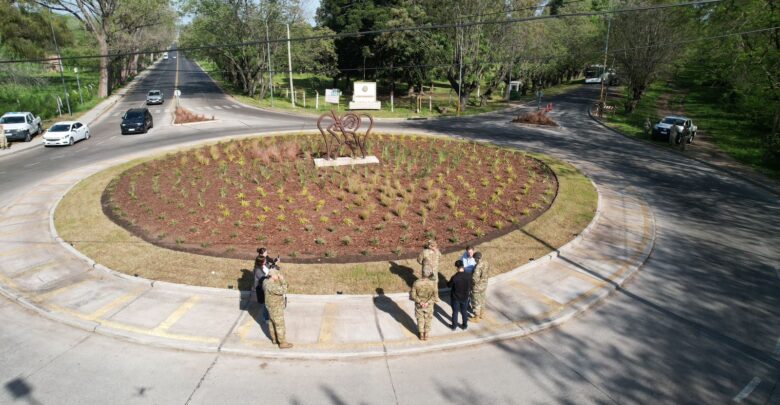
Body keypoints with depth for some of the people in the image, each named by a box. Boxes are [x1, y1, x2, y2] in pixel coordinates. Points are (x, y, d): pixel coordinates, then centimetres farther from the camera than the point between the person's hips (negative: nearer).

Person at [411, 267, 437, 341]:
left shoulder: (416, 283, -22)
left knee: (420, 319, 22)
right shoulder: (433, 284, -23)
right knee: (428, 319, 22)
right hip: (429, 305, 0)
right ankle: (426, 335, 38)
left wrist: (420, 302, -13)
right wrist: (428, 302, -17)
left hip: (419, 305, 0)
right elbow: (434, 296, -19)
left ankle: (421, 335, 38)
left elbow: (413, 296, -17)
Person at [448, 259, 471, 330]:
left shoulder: (454, 277, -28)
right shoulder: (468, 276, -18)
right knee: (464, 311, 22)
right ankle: (465, 325, 37)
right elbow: (470, 287, -5)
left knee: (455, 312, 16)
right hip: (465, 297, 3)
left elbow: (449, 285, -10)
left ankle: (454, 326, 31)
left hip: (455, 297, -2)